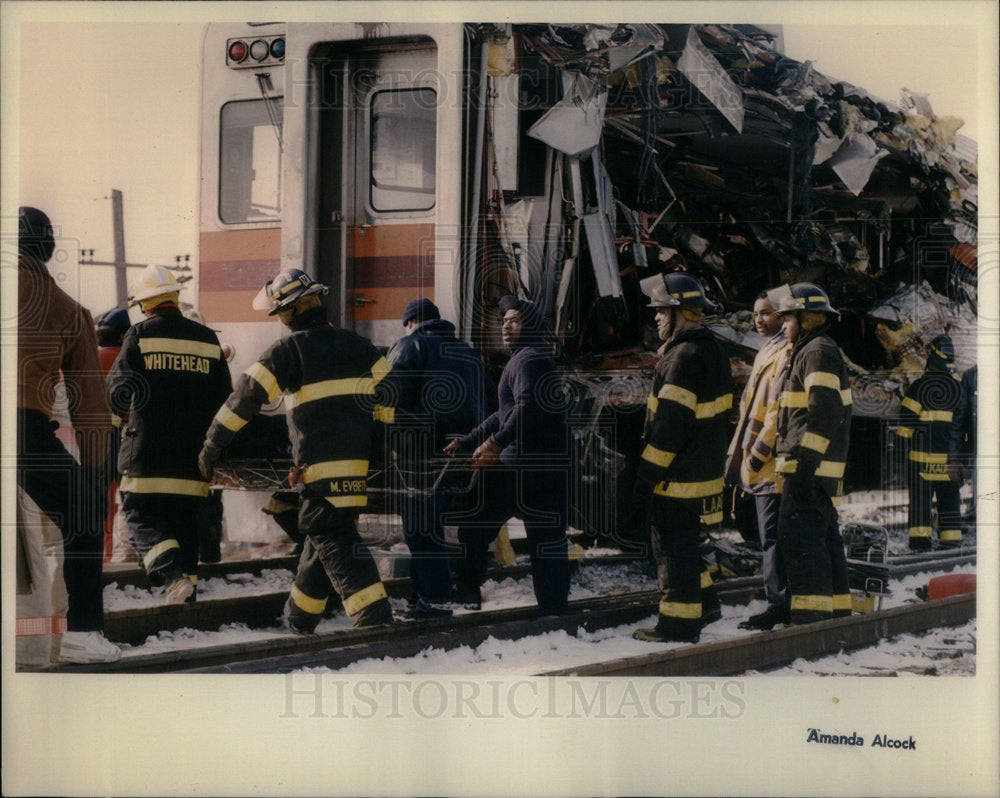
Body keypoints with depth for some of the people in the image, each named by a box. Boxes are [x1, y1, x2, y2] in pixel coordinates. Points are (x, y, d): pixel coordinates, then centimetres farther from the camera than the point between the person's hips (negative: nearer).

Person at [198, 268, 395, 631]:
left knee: (332, 537, -5)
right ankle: (300, 618, 28)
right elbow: (388, 388, 17)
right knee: (322, 532, 17)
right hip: (361, 459, 7)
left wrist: (213, 443, 0)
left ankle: (375, 615, -19)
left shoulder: (286, 351, -5)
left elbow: (247, 397, -7)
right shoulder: (355, 343, 12)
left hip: (322, 463, -7)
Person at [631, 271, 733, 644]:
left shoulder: (683, 358, -20)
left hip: (678, 476, -10)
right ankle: (704, 603, 30)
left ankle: (679, 623, 3)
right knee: (683, 544, 22)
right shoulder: (713, 351, 12)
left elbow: (670, 424, -23)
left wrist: (648, 474, -18)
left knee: (673, 549, -2)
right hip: (705, 471, 10)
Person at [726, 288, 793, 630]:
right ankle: (782, 604, 17)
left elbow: (780, 407, -19)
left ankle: (779, 606, -7)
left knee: (772, 537, -9)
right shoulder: (766, 353, 21)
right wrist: (738, 452, 21)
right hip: (761, 463, 10)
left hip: (774, 463, -10)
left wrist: (760, 449, -20)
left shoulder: (788, 353, -11)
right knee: (772, 537, 12)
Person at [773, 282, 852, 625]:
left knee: (800, 536, -11)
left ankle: (811, 613, -13)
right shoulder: (816, 351, 21)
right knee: (824, 536, 13)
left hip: (810, 466, -11)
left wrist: (802, 460, -23)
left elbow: (823, 413, -21)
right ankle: (837, 610, 19)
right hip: (817, 467, 11)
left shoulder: (818, 352, -12)